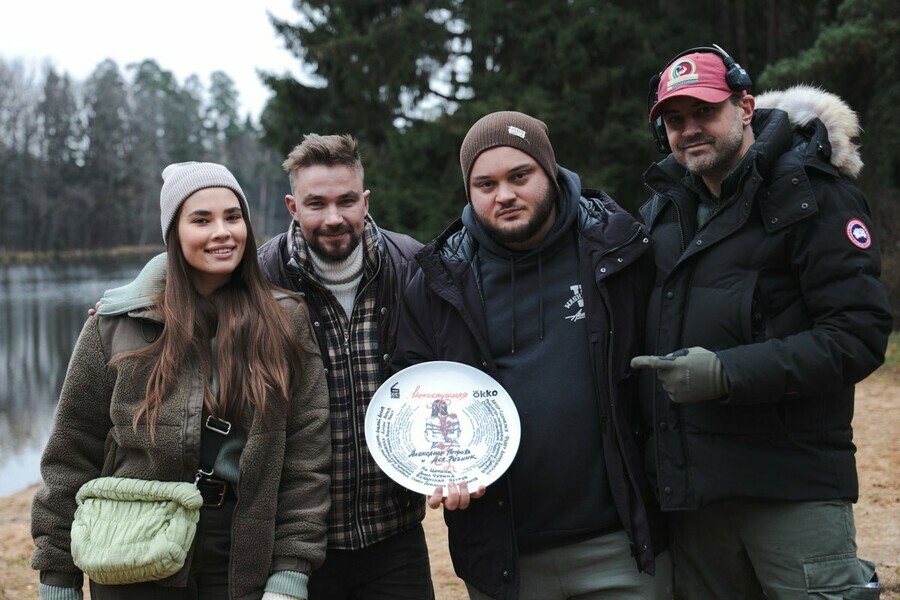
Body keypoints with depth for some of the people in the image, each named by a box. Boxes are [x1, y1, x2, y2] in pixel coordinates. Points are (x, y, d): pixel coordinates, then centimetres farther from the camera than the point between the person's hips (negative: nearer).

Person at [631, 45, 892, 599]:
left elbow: (859, 335, -13)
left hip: (791, 485, -6)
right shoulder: (662, 208, 15)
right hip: (692, 489, 6)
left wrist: (727, 373, -21)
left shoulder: (814, 194, -5)